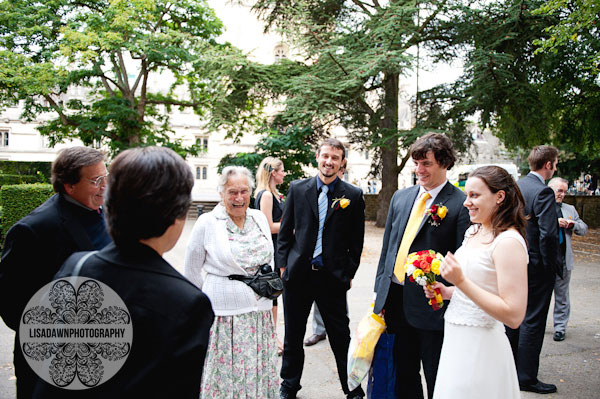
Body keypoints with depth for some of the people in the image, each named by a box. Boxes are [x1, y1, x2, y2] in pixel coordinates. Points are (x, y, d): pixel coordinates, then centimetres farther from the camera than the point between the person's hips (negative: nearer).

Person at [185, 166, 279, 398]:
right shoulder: (207, 222, -7)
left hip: (260, 311, 4)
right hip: (223, 315, -4)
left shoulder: (260, 218, 6)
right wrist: (207, 298, 6)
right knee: (226, 374, 3)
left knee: (260, 372, 12)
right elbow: (192, 270, 3)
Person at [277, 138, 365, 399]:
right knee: (293, 337, 15)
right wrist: (284, 264, 2)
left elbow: (356, 240, 3)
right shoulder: (298, 189, 3)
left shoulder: (353, 195, -1)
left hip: (333, 277, -1)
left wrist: (349, 273, 0)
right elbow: (285, 230, 6)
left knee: (341, 337, 8)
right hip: (298, 274, 2)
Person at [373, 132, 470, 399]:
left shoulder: (460, 204, -10)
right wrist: (380, 292, 12)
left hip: (431, 304, -5)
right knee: (404, 376, 19)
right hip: (395, 301, 6)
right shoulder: (400, 197, 9)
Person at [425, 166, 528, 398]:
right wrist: (448, 292, 4)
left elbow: (513, 316, -23)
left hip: (481, 346, -8)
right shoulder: (474, 232, 8)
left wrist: (460, 281, -24)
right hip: (457, 341, 8)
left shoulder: (508, 242, -19)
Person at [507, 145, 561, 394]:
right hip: (537, 266, -8)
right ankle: (526, 378, 12)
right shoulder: (543, 192, -18)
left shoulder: (516, 187, 6)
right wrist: (555, 267, -12)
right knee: (533, 321, 2)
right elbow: (548, 235, -23)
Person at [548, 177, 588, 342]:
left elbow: (584, 229, 15)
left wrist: (573, 224, -5)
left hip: (563, 259, 3)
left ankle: (560, 327, 18)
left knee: (562, 295, 8)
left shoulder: (569, 209, 15)